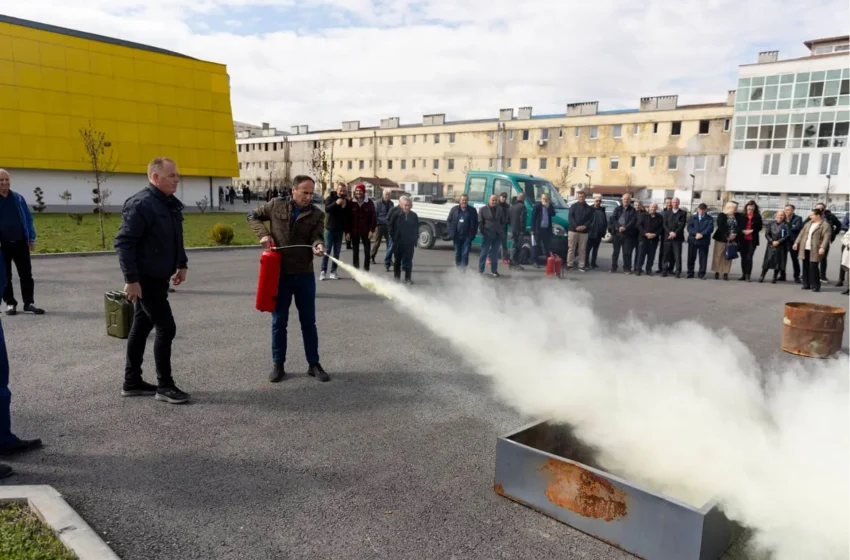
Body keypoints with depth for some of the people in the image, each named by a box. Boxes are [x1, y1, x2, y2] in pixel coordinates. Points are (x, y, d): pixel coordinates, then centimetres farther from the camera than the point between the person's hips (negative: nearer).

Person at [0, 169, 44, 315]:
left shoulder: (18, 198, 6)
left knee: (26, 274, 3)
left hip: (20, 243, 2)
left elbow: (28, 219, 9)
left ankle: (29, 303, 8)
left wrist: (31, 238, 4)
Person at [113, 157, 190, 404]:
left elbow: (176, 239, 22)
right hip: (145, 279, -9)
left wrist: (181, 264, 17)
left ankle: (132, 382, 25)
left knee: (141, 328, 14)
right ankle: (164, 386, 4)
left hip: (158, 277, 9)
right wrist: (131, 279, -24)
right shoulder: (140, 204, -18)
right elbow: (123, 242, -22)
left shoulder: (171, 204, 11)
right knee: (166, 328, -7)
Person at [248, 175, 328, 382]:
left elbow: (316, 237, -10)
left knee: (308, 321, 9)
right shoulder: (276, 205, -1)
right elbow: (253, 216, 11)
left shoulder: (316, 214, 0)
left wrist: (318, 245, -33)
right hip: (279, 274, -1)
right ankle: (278, 365, 22)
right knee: (279, 322, 8)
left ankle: (314, 364, 20)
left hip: (304, 274, 1)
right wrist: (263, 233, -7)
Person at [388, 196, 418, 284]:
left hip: (409, 243, 1)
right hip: (398, 243, -1)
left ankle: (408, 278, 12)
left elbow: (416, 228, 9)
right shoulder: (396, 215, -7)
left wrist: (415, 239, 3)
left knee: (408, 260, 4)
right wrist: (394, 238, -6)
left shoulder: (414, 216, 2)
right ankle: (396, 277, 22)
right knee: (397, 260, 11)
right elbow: (391, 228, -3)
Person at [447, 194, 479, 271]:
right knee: (457, 253, 10)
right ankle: (458, 268, 22)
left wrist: (473, 234, -7)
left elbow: (475, 223, 2)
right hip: (456, 236, 2)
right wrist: (450, 233, -3)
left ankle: (463, 269, -7)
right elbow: (448, 221, 7)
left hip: (467, 236, -2)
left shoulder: (472, 210, 3)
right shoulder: (454, 210, 7)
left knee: (465, 253, -8)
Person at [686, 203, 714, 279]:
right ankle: (690, 273, 13)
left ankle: (701, 274, 3)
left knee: (703, 258, -2)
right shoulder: (693, 217, 12)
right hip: (692, 240, 1)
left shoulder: (709, 219, 8)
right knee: (691, 258, 5)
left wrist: (702, 234, -20)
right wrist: (696, 233, -16)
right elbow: (689, 227, 0)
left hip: (704, 241, -1)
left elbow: (710, 228, -6)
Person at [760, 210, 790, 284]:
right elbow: (766, 234, 3)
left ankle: (774, 278, 9)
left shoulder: (786, 225, 0)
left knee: (778, 262, 1)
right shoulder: (771, 224, 7)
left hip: (781, 246, -1)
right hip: (771, 245, 1)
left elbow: (787, 235, -6)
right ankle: (762, 276, 7)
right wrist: (772, 241, -11)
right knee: (767, 261, 0)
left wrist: (778, 242, -13)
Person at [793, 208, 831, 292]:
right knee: (805, 267, 10)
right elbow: (802, 233, 20)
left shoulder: (825, 225, -7)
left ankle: (815, 286, 1)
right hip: (805, 249, 7)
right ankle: (806, 284, 19)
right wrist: (797, 242, 12)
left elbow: (826, 237, -16)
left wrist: (823, 247, -26)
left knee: (813, 268, -8)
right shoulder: (808, 223, 15)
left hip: (815, 250, -7)